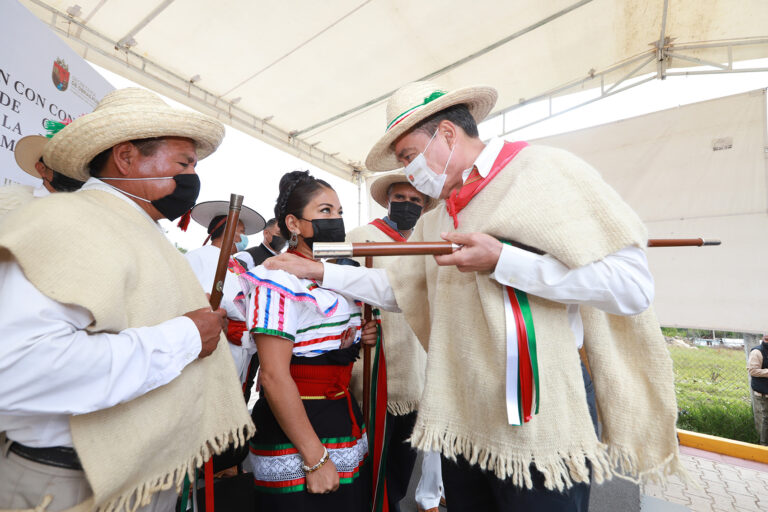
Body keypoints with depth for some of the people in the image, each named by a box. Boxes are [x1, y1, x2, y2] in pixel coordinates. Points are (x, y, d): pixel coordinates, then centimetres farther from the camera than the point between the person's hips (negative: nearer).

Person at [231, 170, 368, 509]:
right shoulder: (279, 280, -16)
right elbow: (274, 376, -21)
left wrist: (360, 337, 2)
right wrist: (315, 459, -18)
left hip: (344, 419, 8)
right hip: (292, 436, -7)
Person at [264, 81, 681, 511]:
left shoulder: (546, 169, -9)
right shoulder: (436, 219, 12)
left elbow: (633, 285, -16)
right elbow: (393, 289, 17)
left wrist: (500, 261, -21)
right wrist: (317, 271, 11)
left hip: (541, 424, -6)